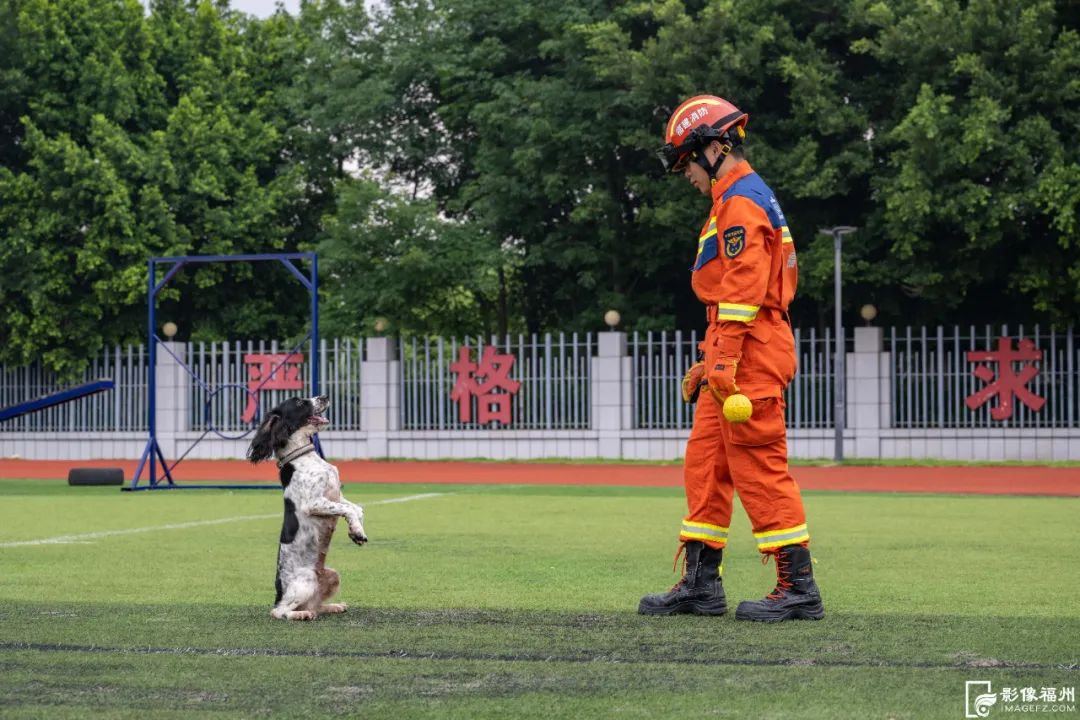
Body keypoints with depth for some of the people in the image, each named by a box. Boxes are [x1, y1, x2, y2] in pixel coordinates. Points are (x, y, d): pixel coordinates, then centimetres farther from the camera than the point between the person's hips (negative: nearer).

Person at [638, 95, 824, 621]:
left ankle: (798, 587, -6)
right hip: (738, 358, 11)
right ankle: (700, 583, 15)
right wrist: (710, 361, 26)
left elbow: (745, 285, -20)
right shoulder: (745, 200, 23)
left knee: (759, 466, -9)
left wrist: (725, 358, -22)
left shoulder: (740, 202, -11)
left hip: (750, 357, -11)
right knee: (704, 462, 11)